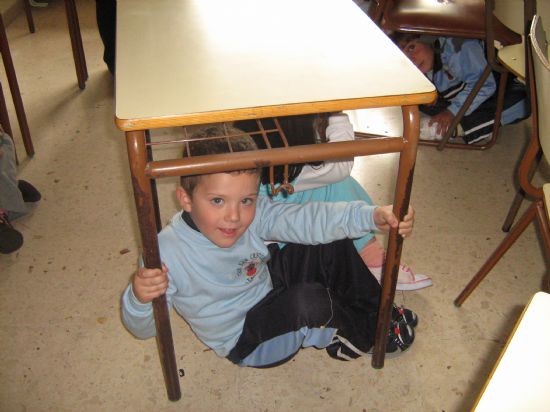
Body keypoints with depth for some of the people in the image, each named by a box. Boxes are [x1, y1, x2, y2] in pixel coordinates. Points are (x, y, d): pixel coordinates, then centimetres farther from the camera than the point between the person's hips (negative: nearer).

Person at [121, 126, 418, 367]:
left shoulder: (255, 214, -15)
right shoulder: (167, 252, -29)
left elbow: (307, 220, -20)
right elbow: (142, 328, -21)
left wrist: (373, 216, -32)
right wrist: (140, 299, -45)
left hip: (272, 289, 6)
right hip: (245, 342, -6)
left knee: (332, 243, -3)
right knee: (308, 301, -32)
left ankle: (377, 313, 18)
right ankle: (366, 333, 3)